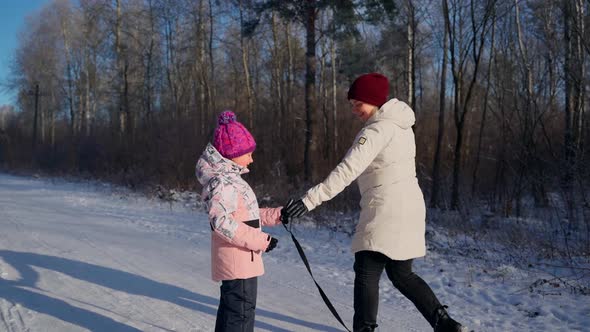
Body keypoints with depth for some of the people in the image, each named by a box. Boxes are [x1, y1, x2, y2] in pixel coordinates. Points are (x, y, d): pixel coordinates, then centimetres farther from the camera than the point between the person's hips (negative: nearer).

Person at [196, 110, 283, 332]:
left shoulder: (229, 177, 15)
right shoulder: (222, 180, -18)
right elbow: (222, 222, -28)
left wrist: (276, 215, 8)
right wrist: (261, 240, -25)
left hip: (236, 261, 10)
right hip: (238, 261, -10)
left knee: (230, 310, 20)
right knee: (241, 313, -4)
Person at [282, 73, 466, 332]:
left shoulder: (377, 129, -16)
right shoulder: (399, 124, 13)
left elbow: (347, 170, -26)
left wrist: (310, 200, -30)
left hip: (388, 211, -10)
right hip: (408, 207, 10)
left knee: (366, 273, -4)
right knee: (401, 274, 18)